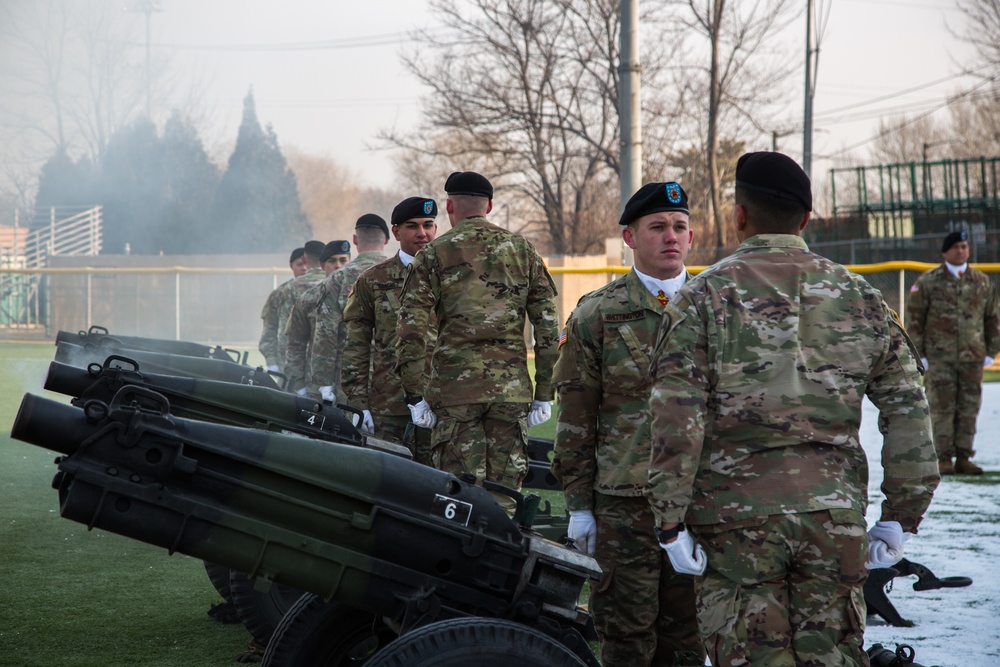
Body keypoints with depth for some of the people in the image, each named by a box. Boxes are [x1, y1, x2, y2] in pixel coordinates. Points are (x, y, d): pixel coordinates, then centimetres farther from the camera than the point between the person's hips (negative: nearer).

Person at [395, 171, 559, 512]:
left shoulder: (434, 253, 1)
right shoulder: (522, 250, 8)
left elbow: (411, 329, -5)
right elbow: (547, 326, 6)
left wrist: (415, 395, 0)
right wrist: (544, 394, 9)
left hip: (454, 386, -2)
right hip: (511, 386, 2)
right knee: (504, 495, 7)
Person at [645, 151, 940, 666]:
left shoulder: (703, 296, -2)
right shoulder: (859, 296, 8)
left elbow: (676, 419, -10)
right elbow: (909, 412, 6)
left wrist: (670, 521, -5)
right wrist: (900, 517, 11)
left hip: (735, 516, -3)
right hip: (836, 516, 3)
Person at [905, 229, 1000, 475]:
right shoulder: (928, 282, 1)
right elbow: (914, 319, 1)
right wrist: (918, 354, -3)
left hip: (972, 357, 3)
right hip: (939, 357, -3)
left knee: (969, 408, 4)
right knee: (942, 407, -5)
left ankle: (963, 457, 11)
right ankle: (943, 458, 0)